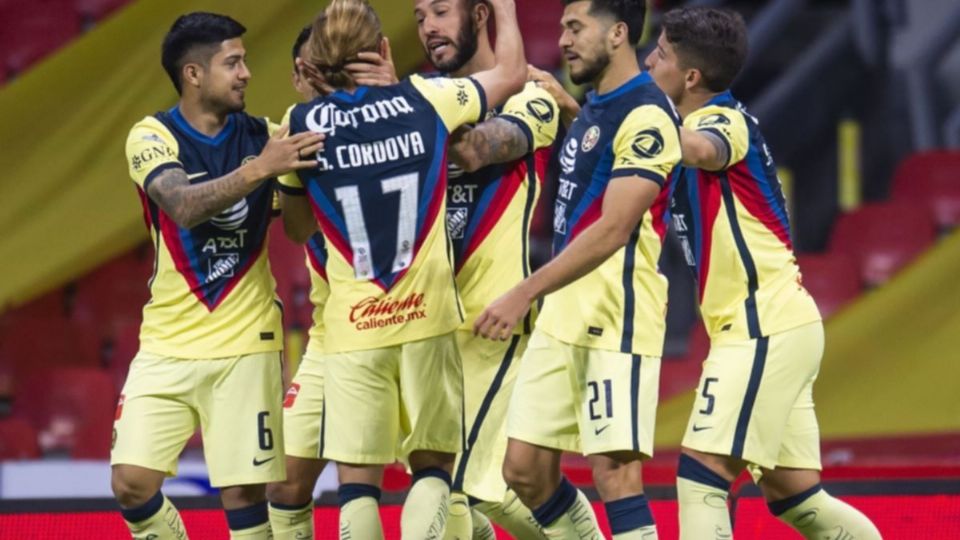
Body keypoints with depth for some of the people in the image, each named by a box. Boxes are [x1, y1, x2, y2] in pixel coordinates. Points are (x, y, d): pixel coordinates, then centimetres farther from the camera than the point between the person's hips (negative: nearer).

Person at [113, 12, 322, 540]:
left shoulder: (265, 136, 1)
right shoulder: (152, 136, -6)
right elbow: (185, 207, -24)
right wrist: (260, 169, -37)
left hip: (244, 344, 0)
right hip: (166, 344, 0)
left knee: (243, 495, -5)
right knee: (132, 482, -9)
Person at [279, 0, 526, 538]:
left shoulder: (303, 123, -2)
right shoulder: (425, 100, -2)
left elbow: (288, 204, 16)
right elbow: (511, 73, 14)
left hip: (353, 329, 0)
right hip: (428, 318, 0)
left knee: (358, 479, 3)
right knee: (433, 466, 10)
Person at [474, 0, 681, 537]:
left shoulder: (647, 116, -14)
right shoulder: (593, 106, 16)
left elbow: (613, 230, -22)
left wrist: (526, 293, -25)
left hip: (618, 317, -9)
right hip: (563, 316, 9)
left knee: (614, 468, -12)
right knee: (525, 470, 7)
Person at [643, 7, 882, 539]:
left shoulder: (724, 120, -12)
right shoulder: (702, 125, 17)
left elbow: (701, 151, -36)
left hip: (765, 330, -10)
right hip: (769, 329, 10)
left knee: (700, 475, -13)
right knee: (794, 497, 11)